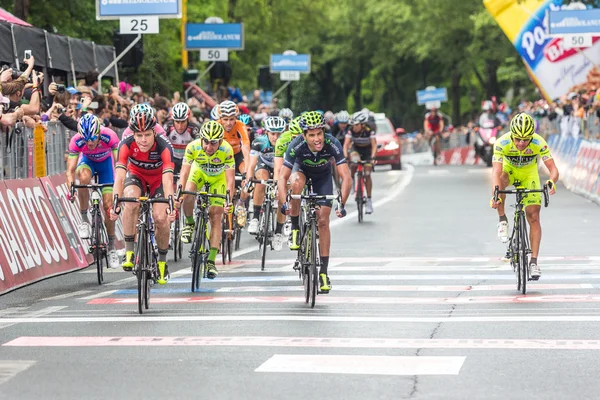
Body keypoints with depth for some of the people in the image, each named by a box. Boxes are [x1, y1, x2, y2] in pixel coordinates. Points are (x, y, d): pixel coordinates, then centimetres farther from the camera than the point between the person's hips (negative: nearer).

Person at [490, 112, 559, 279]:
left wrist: (551, 182, -58)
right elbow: (496, 171, -41)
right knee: (499, 181, -37)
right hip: (509, 169, 0)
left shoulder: (539, 143, -32)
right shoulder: (502, 143, -34)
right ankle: (502, 220, -14)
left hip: (529, 173, 0)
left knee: (533, 217, -9)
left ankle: (533, 261, -3)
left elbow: (553, 169, -35)